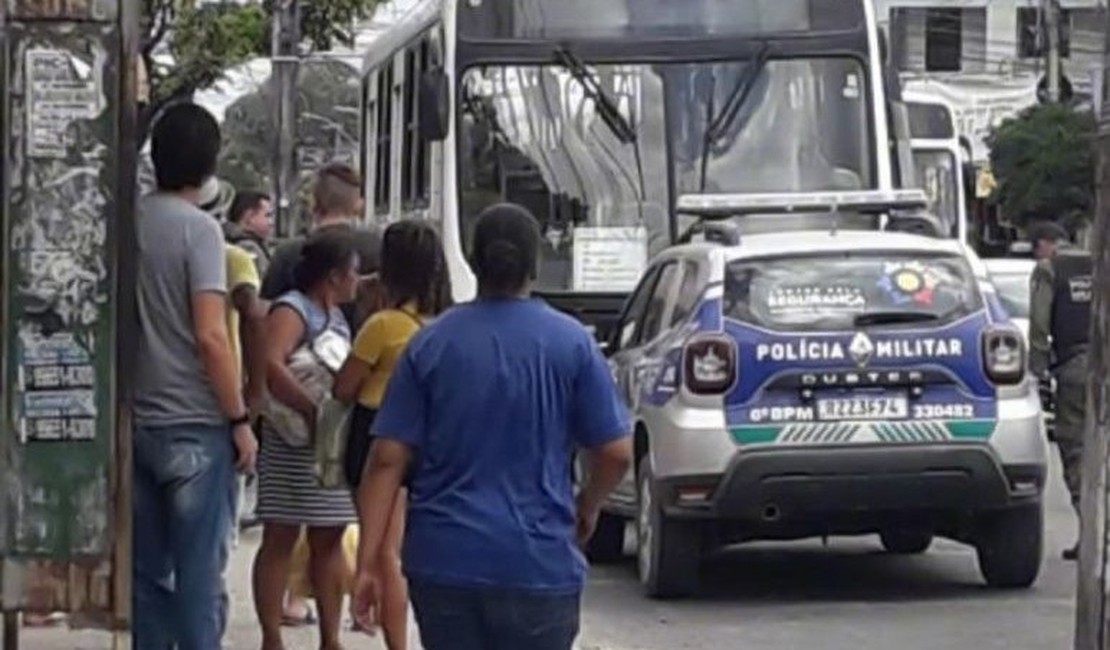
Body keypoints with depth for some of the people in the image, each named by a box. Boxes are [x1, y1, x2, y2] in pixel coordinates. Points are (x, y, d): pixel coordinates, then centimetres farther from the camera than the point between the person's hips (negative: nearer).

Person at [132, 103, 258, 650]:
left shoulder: (130, 222, 5)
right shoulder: (198, 229, -12)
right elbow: (210, 336, -17)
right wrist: (239, 420, -9)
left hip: (139, 421, 6)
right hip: (195, 425, -6)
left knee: (147, 570, 10)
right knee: (200, 574, -1)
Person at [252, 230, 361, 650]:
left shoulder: (336, 316, 16)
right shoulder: (292, 310, -13)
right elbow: (271, 364, -29)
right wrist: (314, 413, -29)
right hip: (293, 442, -9)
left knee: (329, 539, 11)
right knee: (280, 539, -2)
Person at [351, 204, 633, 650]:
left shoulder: (430, 344, 0)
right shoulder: (572, 344, -3)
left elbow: (388, 459, -4)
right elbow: (616, 454, -2)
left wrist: (367, 564, -2)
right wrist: (587, 508, 19)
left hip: (443, 561, 2)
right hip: (540, 563, -1)